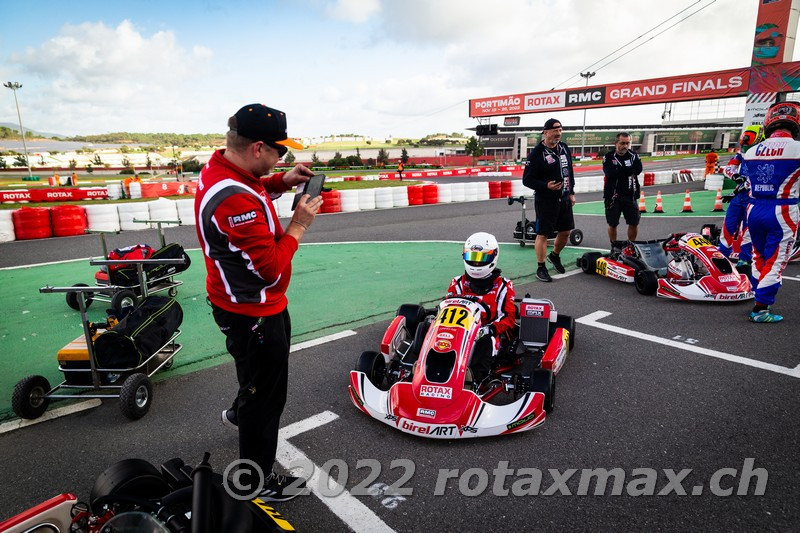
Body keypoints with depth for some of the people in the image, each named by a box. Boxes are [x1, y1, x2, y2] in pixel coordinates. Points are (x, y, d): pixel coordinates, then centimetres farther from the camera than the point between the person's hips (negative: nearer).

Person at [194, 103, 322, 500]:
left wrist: (282, 181, 4)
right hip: (252, 313, -10)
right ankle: (258, 482, 31)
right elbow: (271, 269, -31)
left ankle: (240, 413, 61)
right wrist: (298, 225, -19)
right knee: (266, 396, 9)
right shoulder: (235, 199, -33)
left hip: (260, 303, 10)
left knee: (274, 363, 34)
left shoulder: (221, 167, -2)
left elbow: (252, 189, 22)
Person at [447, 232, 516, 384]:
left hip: (487, 335, -1)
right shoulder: (458, 283, 19)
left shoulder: (503, 286, 14)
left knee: (486, 342, -38)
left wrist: (490, 328, -16)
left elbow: (509, 317, 5)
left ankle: (475, 378, -60)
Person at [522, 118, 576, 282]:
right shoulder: (536, 153, -12)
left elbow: (570, 171, 18)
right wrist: (546, 186, -23)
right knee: (543, 234, -2)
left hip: (565, 199, 7)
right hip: (545, 201, -7)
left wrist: (571, 193, 13)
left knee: (566, 231, 15)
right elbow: (527, 179, -12)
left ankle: (554, 256, 40)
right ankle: (541, 268, 9)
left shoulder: (564, 148, 8)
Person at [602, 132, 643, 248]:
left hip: (630, 196, 3)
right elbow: (611, 173, -21)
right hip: (613, 196, -3)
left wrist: (620, 170, -17)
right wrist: (628, 169, -13)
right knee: (613, 224, 6)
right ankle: (614, 247, 23)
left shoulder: (633, 155, 6)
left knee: (634, 223, 5)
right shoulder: (608, 157, -3)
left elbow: (638, 169, -12)